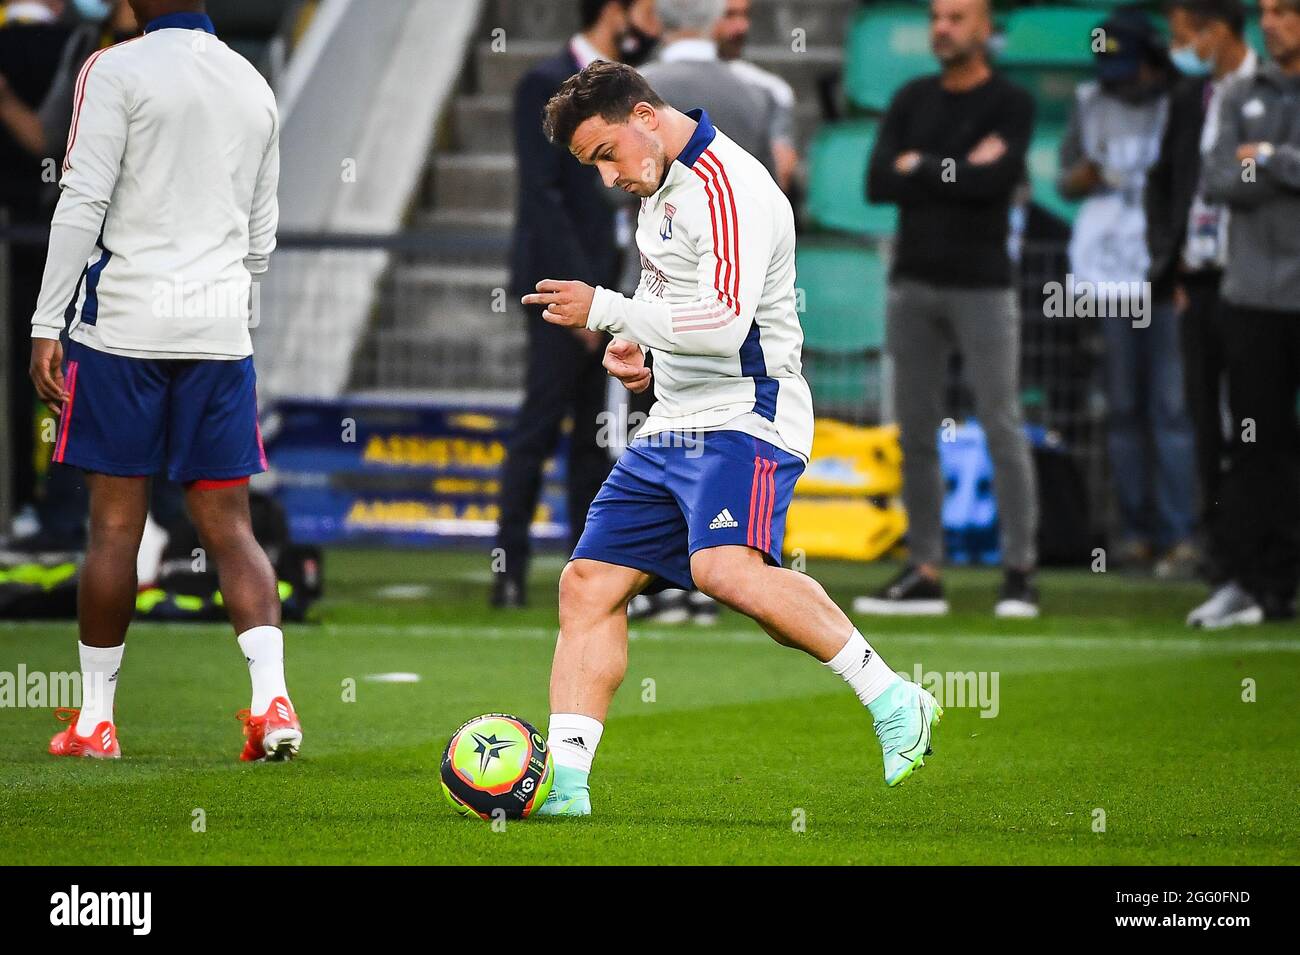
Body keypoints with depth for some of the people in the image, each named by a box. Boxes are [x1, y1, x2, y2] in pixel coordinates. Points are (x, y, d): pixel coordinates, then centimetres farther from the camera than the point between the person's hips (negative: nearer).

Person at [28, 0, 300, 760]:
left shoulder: (117, 70, -5)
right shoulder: (254, 86, 13)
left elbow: (83, 204, -10)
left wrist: (48, 325, -7)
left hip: (125, 322, -4)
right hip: (220, 330, 4)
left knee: (116, 525, 1)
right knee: (230, 527, 5)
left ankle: (95, 719, 7)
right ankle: (273, 698, -12)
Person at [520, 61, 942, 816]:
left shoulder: (729, 188, -15)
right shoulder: (660, 190, 16)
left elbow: (724, 322, -24)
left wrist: (604, 309, -17)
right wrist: (630, 344, 13)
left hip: (743, 421, -10)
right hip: (672, 433, 10)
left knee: (726, 569, -31)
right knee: (589, 583, 2)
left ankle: (893, 702, -21)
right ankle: (562, 781, 2)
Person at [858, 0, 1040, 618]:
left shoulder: (1010, 104, -2)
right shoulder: (911, 101, 11)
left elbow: (996, 179, -18)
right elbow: (877, 184, -1)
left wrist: (921, 168, -8)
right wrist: (960, 173, -9)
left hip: (981, 287, -5)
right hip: (912, 285, 5)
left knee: (1002, 428, -7)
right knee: (916, 433, 4)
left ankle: (1020, 572, -5)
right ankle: (924, 574, 8)